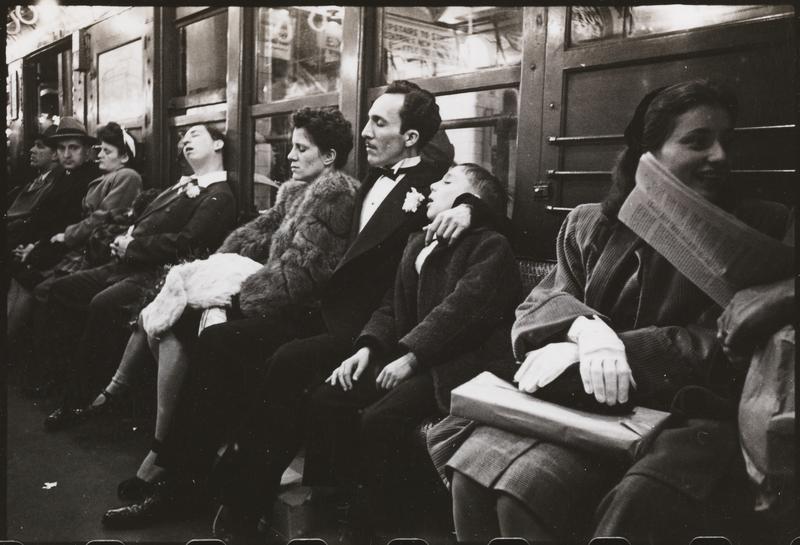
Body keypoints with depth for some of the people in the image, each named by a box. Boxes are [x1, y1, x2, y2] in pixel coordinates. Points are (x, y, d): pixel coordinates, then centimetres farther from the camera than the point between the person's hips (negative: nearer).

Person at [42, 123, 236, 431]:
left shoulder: (219, 196, -6)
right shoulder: (181, 187, 25)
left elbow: (185, 243, -17)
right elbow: (143, 224, 24)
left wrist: (131, 247, -10)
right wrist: (125, 239, 1)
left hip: (158, 274, -10)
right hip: (128, 266, 10)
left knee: (103, 304, -31)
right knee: (62, 290, 2)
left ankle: (77, 399, -17)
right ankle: (74, 371, 3)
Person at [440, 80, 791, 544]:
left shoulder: (760, 231, 7)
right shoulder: (591, 225, 14)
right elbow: (540, 303, 6)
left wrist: (611, 350, -17)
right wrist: (586, 329, -20)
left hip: (691, 416, -2)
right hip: (589, 403, 3)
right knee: (478, 474, -23)